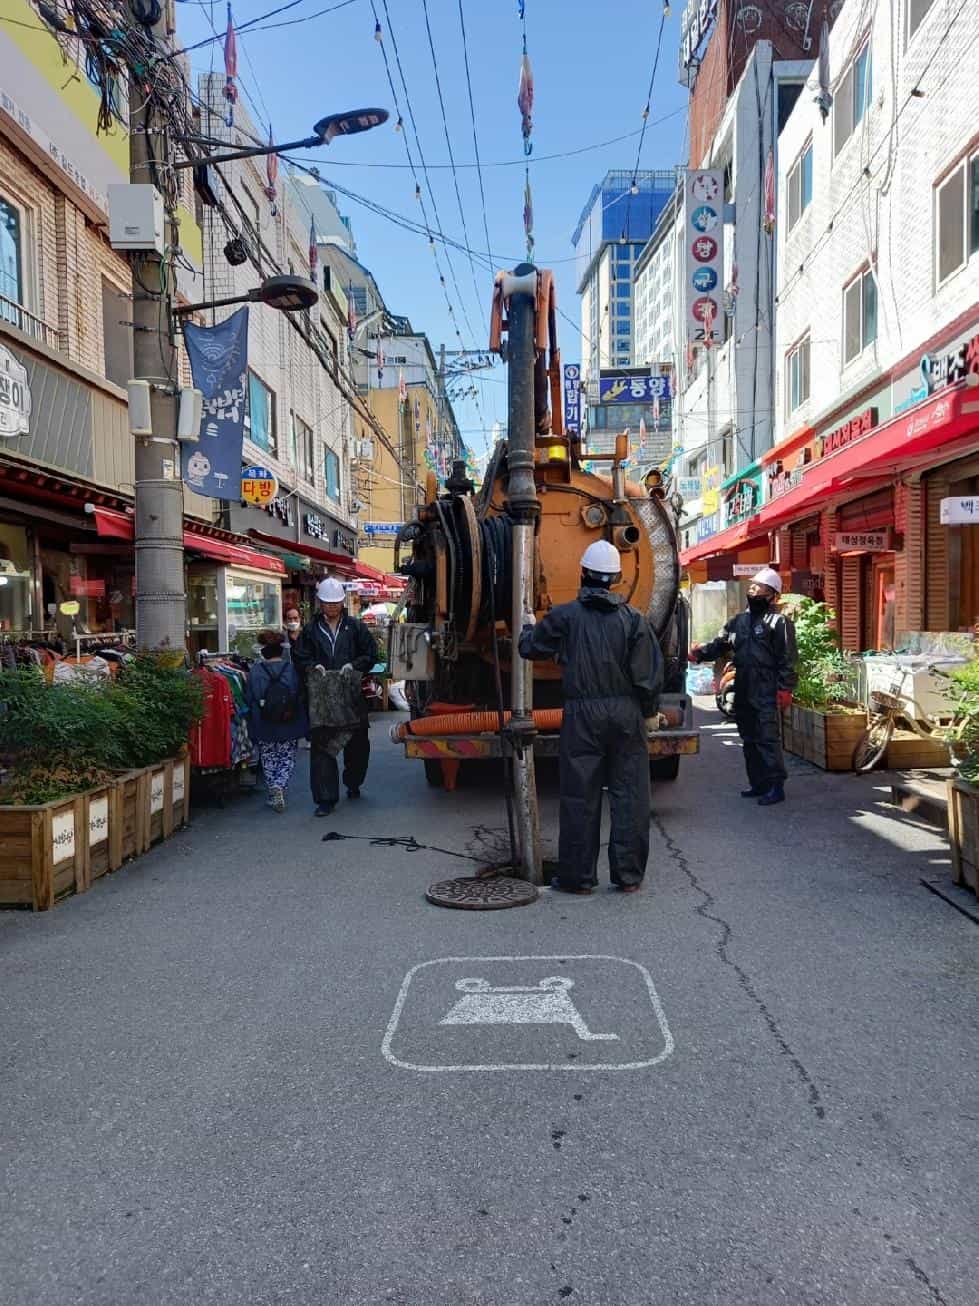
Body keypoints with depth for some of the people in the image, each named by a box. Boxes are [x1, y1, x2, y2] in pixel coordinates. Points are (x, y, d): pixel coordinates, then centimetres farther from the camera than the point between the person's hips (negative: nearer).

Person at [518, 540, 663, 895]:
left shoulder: (565, 616, -2)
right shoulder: (633, 618, 0)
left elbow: (530, 649, 9)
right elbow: (648, 674, 0)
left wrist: (528, 625, 30)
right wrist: (651, 712, 13)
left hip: (582, 714, -1)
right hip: (626, 713, 1)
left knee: (580, 796, 6)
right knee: (629, 794, 8)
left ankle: (578, 876, 13)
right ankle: (628, 875, 14)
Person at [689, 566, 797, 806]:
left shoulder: (779, 621, -4)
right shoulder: (739, 621, 17)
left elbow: (787, 659, -9)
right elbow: (719, 645, 12)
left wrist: (785, 688, -16)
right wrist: (699, 653, -7)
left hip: (766, 694, -8)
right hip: (742, 692, 8)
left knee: (768, 739, -8)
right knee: (749, 739, 14)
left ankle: (776, 786, -1)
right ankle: (758, 783, 25)